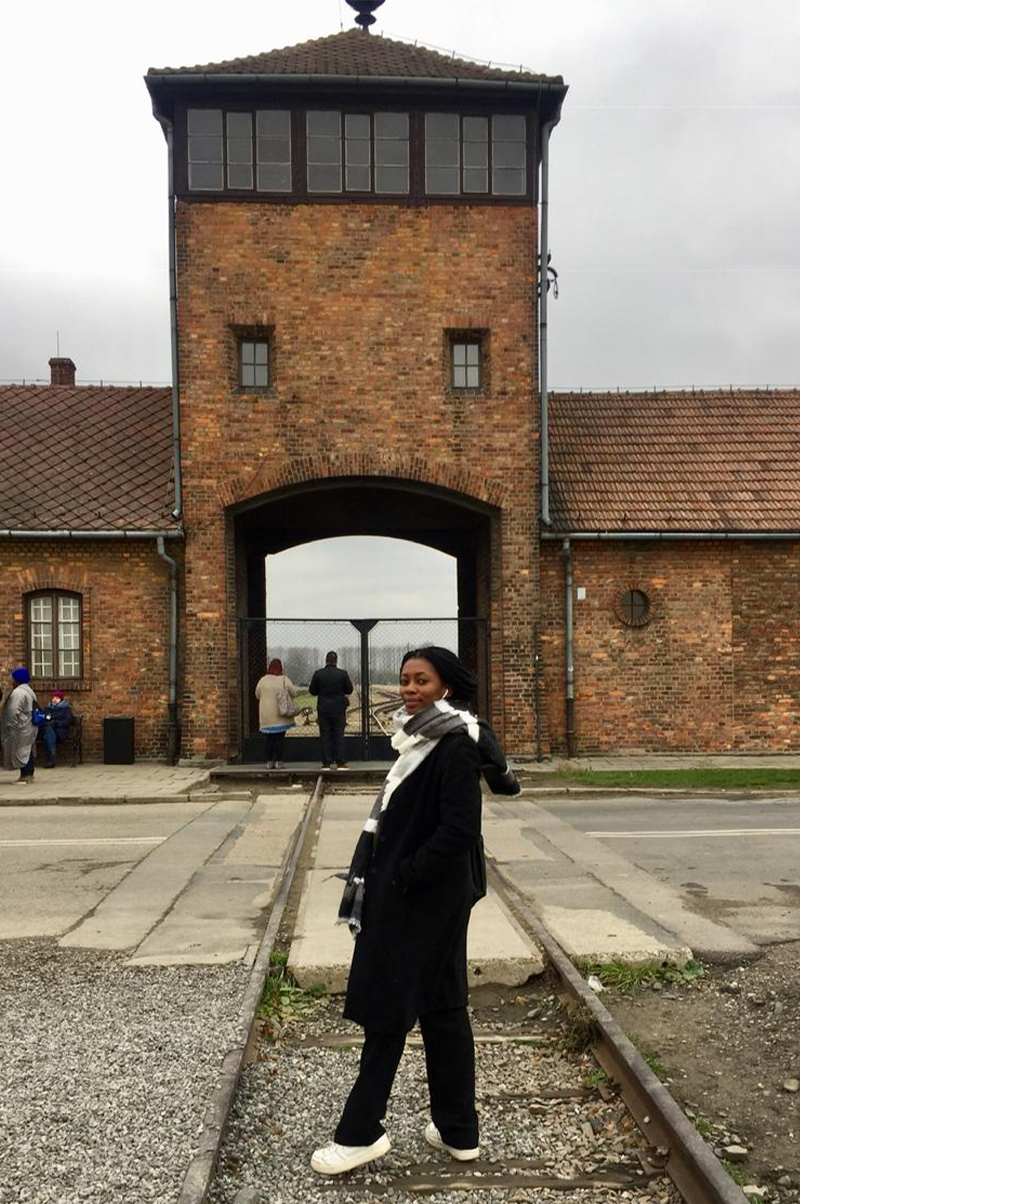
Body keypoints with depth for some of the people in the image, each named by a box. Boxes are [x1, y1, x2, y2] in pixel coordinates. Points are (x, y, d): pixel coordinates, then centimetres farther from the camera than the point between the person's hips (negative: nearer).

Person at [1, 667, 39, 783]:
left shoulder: (18, 692, -19)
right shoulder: (29, 690, 13)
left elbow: (14, 711, -23)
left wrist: (11, 726, -16)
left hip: (21, 728, -10)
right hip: (30, 726, 10)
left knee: (21, 751, -5)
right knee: (28, 750, 16)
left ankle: (25, 776, -5)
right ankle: (30, 773, 24)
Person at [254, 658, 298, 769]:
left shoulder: (263, 680, -3)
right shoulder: (284, 680, -8)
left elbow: (257, 695, 9)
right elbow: (294, 693, -2)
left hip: (266, 716, 2)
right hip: (280, 716, -2)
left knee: (269, 739, 9)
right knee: (279, 739, 3)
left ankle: (269, 761, 8)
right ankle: (277, 761, 1)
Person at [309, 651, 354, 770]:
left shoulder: (318, 674, -4)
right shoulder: (343, 674, -7)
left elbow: (312, 692, 2)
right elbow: (350, 690, -1)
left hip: (323, 709, 1)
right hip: (338, 709, -1)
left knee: (325, 736, 5)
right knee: (339, 735, 5)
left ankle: (326, 763, 4)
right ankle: (340, 762, 3)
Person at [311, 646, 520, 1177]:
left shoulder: (455, 747, -18)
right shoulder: (423, 739, 10)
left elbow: (459, 831, -24)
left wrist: (402, 877, -17)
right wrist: (392, 879, 9)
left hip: (424, 900, -9)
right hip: (419, 897, 9)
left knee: (387, 1007, 1)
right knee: (441, 1008, 14)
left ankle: (360, 1133, 14)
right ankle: (457, 1130, 24)